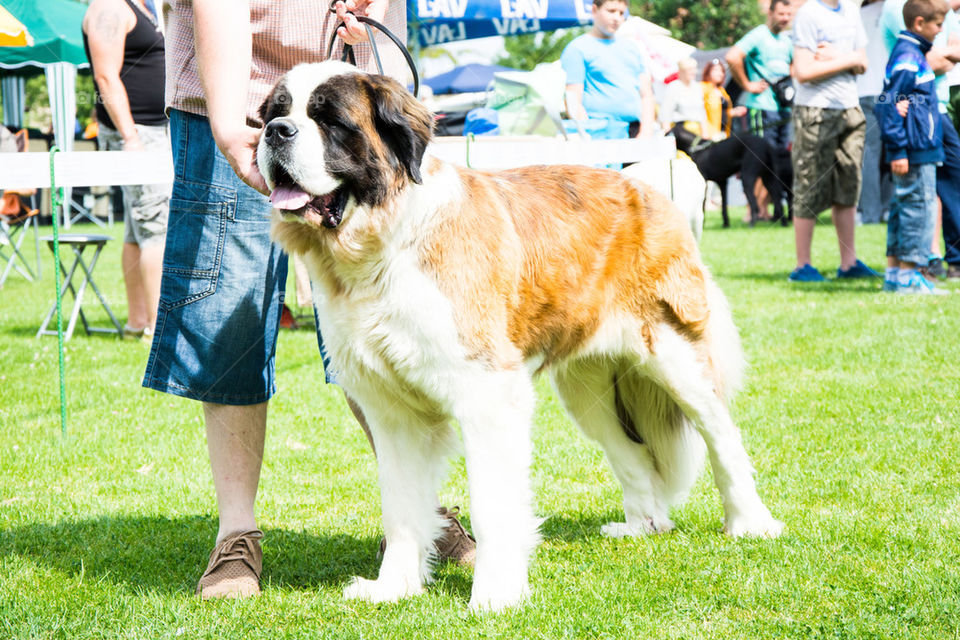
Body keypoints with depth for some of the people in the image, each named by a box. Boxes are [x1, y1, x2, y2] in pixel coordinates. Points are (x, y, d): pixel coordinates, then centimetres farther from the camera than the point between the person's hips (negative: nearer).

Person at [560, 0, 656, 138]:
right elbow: (573, 102, -5)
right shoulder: (577, 49, 3)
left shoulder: (631, 48, 22)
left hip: (637, 130, 5)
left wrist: (646, 131, 3)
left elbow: (646, 95, 20)